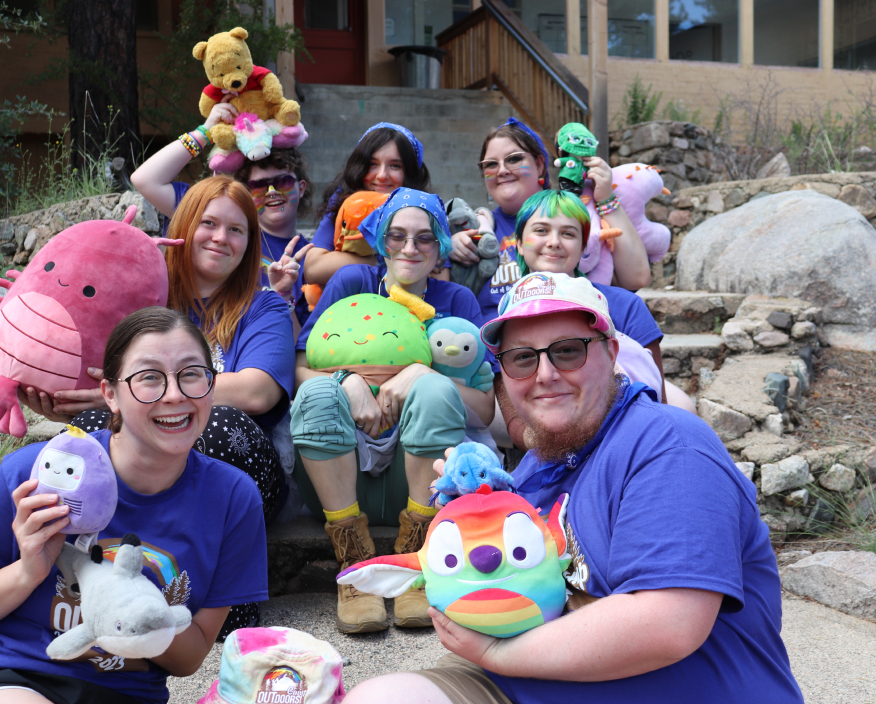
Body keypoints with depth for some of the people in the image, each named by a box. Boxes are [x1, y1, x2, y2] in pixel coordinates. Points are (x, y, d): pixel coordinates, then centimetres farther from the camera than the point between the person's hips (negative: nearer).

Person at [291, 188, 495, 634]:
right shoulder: (353, 282, 8)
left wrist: (421, 373, -18)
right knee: (317, 392, -25)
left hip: (421, 481, 0)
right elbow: (299, 369, -1)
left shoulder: (456, 300, 8)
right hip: (340, 479, 1)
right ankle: (355, 566, -25)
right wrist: (349, 380, -21)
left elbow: (485, 408, -2)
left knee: (437, 389, -26)